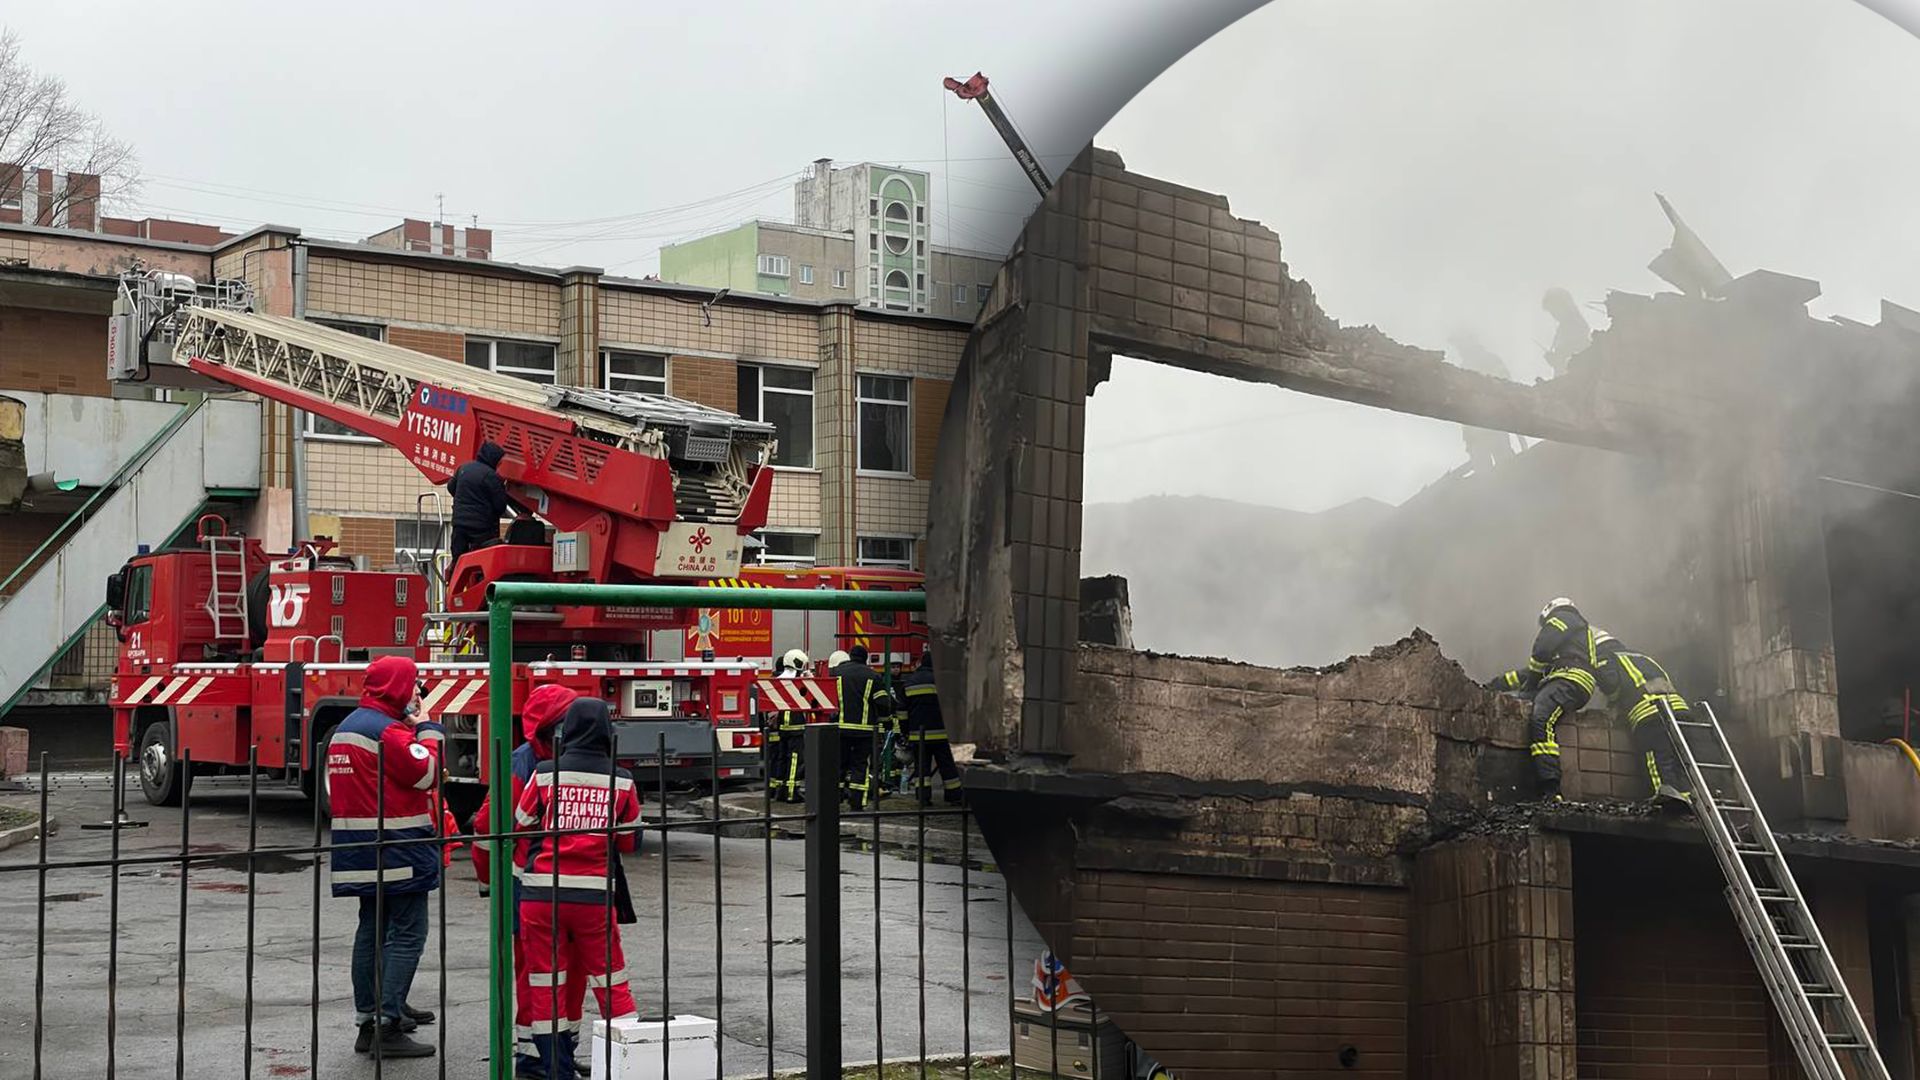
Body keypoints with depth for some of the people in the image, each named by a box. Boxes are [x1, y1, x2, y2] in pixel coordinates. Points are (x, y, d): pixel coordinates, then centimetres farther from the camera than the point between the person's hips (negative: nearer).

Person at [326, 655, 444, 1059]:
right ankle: (387, 1026, -13)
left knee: (372, 931, 16)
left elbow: (333, 786, 23)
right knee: (407, 935, -7)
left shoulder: (345, 728, 16)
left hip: (361, 851, 10)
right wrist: (427, 729, -5)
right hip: (399, 849, -10)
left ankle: (368, 1019, 22)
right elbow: (426, 773, -15)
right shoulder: (388, 730, -15)